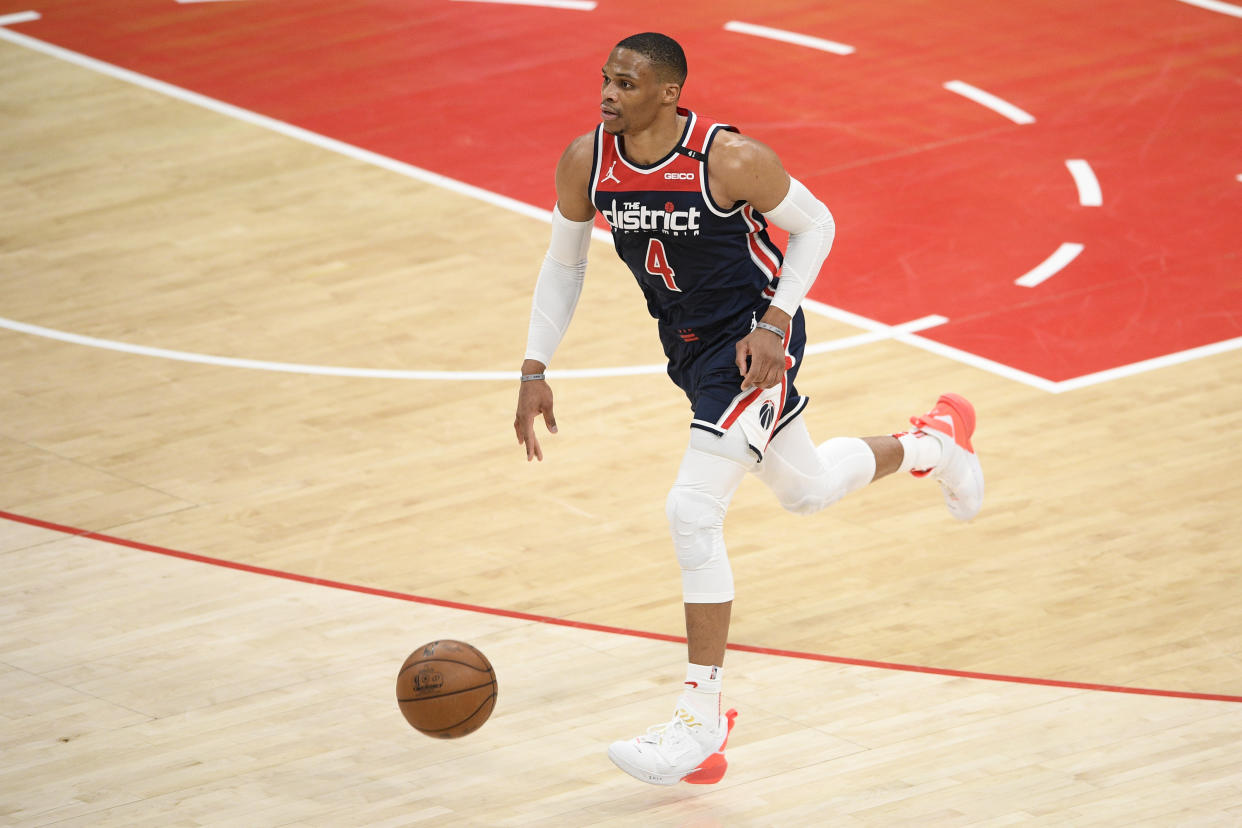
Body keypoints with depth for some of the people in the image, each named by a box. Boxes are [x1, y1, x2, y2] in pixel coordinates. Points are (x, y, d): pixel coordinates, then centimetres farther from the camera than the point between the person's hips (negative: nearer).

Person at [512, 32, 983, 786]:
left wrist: (774, 322, -21)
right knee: (807, 489, 24)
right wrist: (535, 370, -3)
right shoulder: (587, 162, -12)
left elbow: (815, 225, -11)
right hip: (689, 346, 7)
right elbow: (565, 264, 3)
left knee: (693, 512, -18)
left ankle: (702, 719, -8)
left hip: (751, 341, -7)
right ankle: (935, 443, 54)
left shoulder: (729, 160, -27)